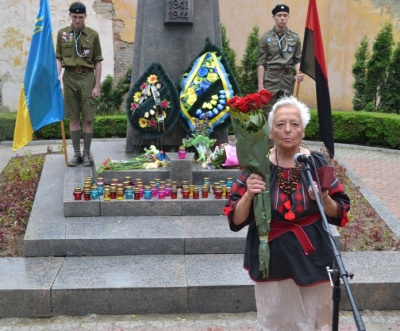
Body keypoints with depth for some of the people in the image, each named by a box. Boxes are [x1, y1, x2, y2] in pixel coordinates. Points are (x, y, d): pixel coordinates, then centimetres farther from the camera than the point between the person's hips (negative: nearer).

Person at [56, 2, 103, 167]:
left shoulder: (93, 35, 1)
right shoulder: (62, 33, 6)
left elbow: (97, 61, 2)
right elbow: (58, 58, 9)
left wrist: (97, 86, -3)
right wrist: (56, 77, -7)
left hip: (87, 77, -2)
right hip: (69, 77, 2)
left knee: (88, 119, 0)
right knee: (73, 118, 6)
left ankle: (86, 154, 10)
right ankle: (76, 154, 14)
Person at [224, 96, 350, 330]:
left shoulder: (317, 163, -6)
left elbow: (339, 213, -1)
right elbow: (236, 219, -7)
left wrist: (324, 199, -20)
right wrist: (248, 196, -25)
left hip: (311, 256, 1)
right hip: (272, 258, -1)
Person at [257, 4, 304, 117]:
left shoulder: (295, 37, 6)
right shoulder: (265, 37, 1)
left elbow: (297, 60, 10)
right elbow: (261, 63, -1)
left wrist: (299, 72, -12)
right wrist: (260, 85, -7)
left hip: (288, 79, 2)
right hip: (270, 79, -2)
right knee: (269, 112, -1)